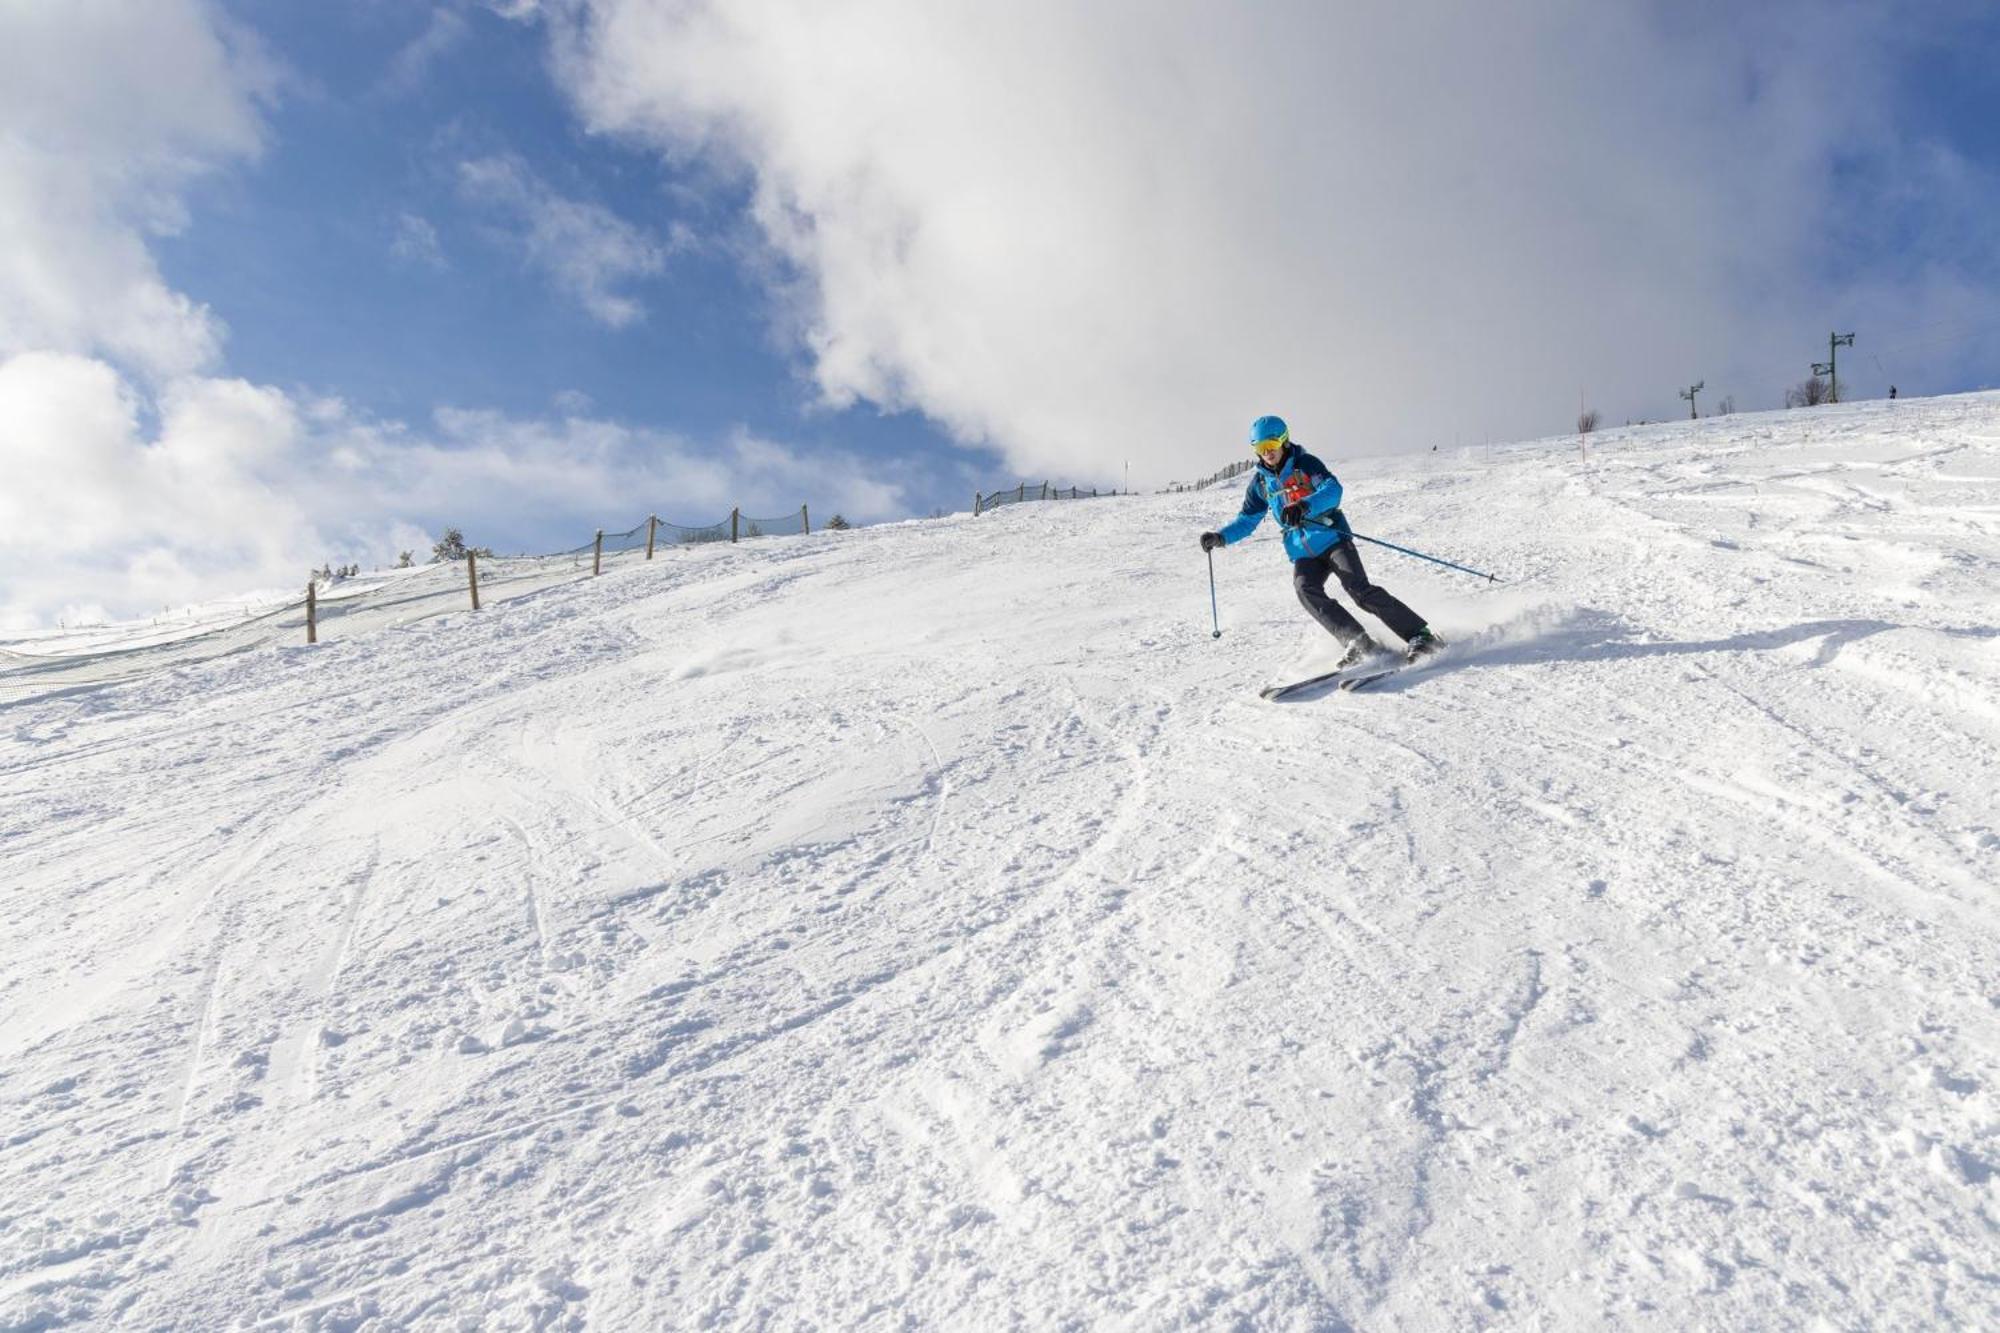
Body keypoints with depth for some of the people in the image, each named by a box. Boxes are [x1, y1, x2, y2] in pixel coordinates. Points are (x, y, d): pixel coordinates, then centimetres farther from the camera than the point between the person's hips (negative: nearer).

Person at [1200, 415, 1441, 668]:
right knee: (1305, 589, -25)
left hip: (1332, 538, -4)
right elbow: (1247, 519, 19)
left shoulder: (1305, 463, -5)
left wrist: (1304, 505, -40)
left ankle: (1420, 636, -14)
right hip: (1302, 553, 4)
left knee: (1360, 590, -21)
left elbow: (1333, 489, -21)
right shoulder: (1260, 481, 11)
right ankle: (1360, 644, -28)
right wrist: (1220, 537, 2)